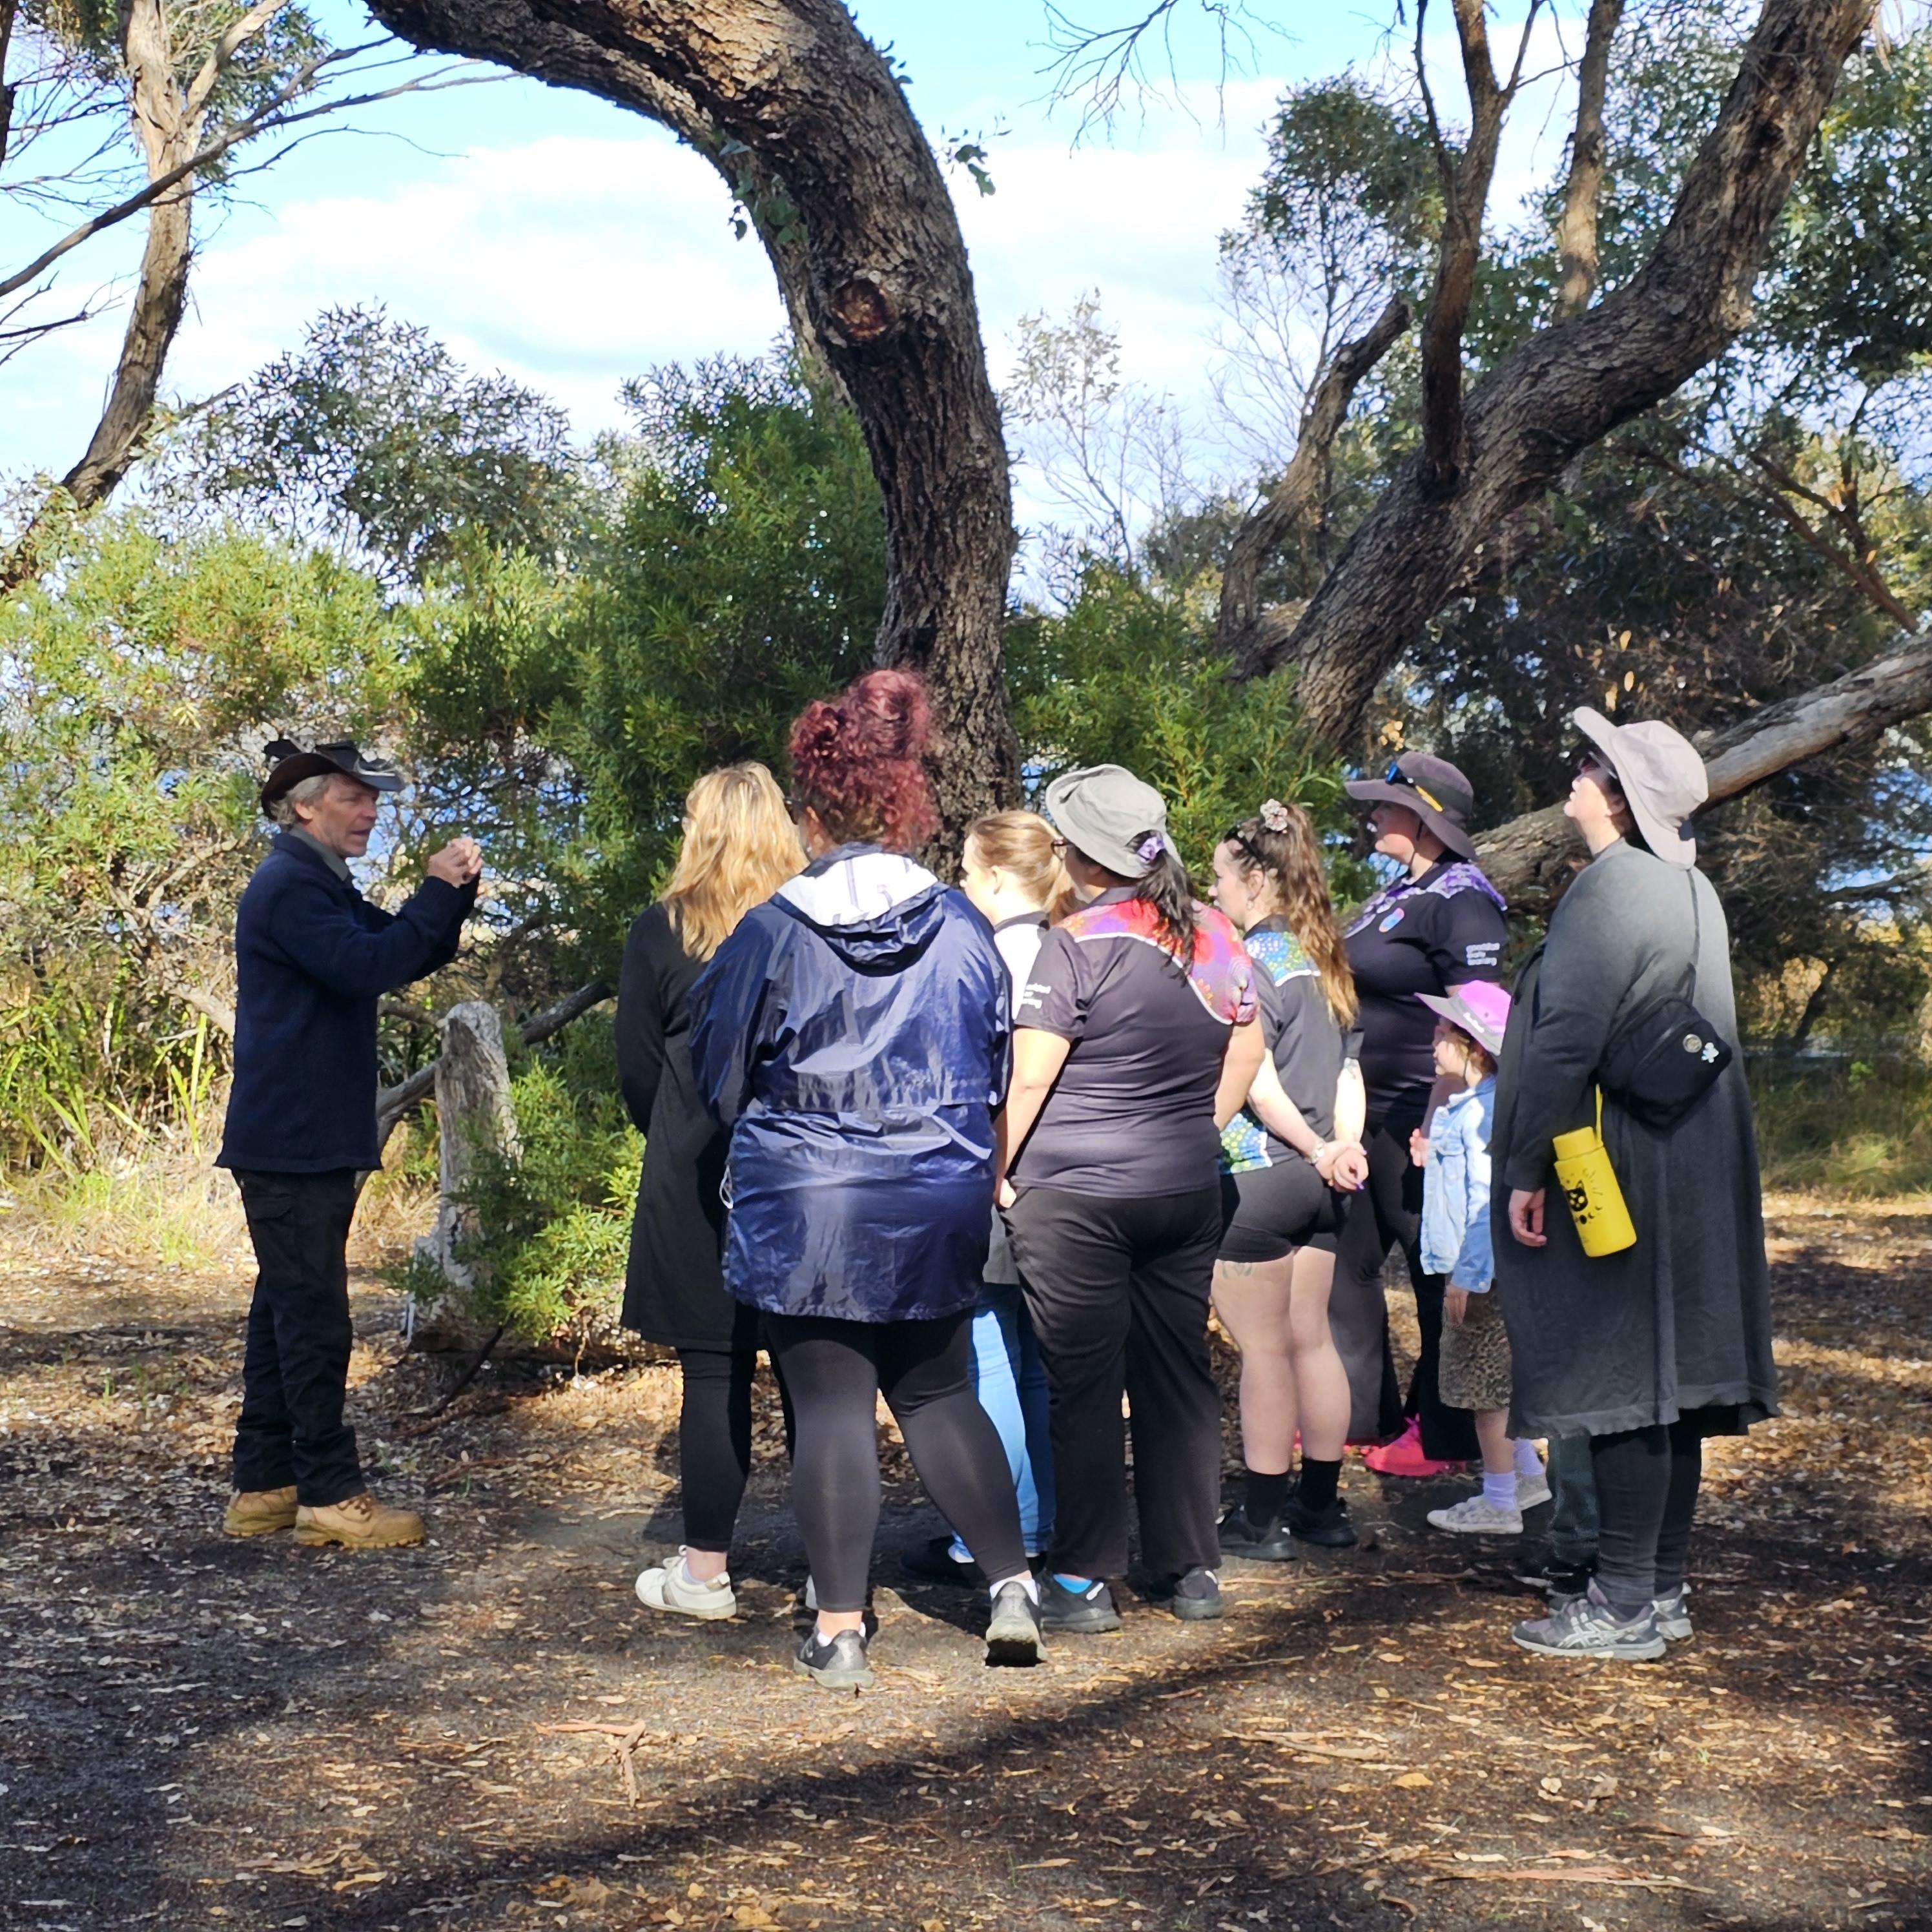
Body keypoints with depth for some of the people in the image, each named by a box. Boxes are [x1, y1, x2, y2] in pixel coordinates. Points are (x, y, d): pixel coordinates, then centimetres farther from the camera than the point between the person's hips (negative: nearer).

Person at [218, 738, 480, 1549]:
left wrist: (451, 890, 0)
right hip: (293, 1141, -11)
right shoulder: (290, 887, -14)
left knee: (287, 1308, 12)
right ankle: (330, 1496, -3)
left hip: (308, 1141, 11)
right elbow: (367, 966, -27)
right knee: (313, 1315, -7)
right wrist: (438, 890, -19)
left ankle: (263, 1485, 18)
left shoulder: (322, 885, 19)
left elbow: (413, 955, 16)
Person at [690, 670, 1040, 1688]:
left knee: (831, 1407, 4)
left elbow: (720, 1076, 2)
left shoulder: (772, 932, -10)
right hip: (938, 1206, 3)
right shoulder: (962, 927, -1)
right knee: (939, 1395, 17)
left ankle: (838, 1629, 8)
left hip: (804, 1210, -3)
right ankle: (1013, 1584, 9)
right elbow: (995, 1068, 10)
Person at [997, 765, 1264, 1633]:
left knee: (1084, 1385, 1)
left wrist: (999, 1172, -3)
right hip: (1188, 1192, 6)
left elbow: (1029, 1078, -13)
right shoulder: (1215, 935, 5)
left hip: (1074, 1195, -5)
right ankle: (1191, 1568, 17)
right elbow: (1246, 1052, 14)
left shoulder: (1076, 944, -13)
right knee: (1178, 1373, 12)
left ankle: (1083, 1579, 6)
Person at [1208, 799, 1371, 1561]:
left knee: (1262, 1350, -1)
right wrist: (1344, 1144, -2)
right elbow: (1349, 1069, 9)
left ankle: (1261, 1518, 6)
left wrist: (1318, 1151, -9)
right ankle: (1321, 1504, 20)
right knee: (1310, 1338, 13)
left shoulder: (1250, 962, -13)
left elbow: (1254, 1079, -18)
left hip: (1257, 1176, -8)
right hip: (1318, 1182, 8)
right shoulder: (1323, 959, 11)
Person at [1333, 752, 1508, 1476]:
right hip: (1367, 1114, 10)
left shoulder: (1460, 901, -15)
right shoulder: (1396, 894, 15)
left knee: (1439, 1275, 1)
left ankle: (1443, 1435, 12)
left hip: (1419, 1118, -10)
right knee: (1345, 1261, 14)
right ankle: (1358, 1411, 26)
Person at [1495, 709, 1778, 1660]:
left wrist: (1526, 1169, -15)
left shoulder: (1611, 885, -15)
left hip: (1614, 1177, -10)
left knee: (1616, 1383, -5)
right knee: (1667, 1382, 13)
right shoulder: (1692, 890, 14)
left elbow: (1566, 1041, -20)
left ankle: (1623, 1608, 0)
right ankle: (1662, 1587, 20)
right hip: (1692, 1175, 10)